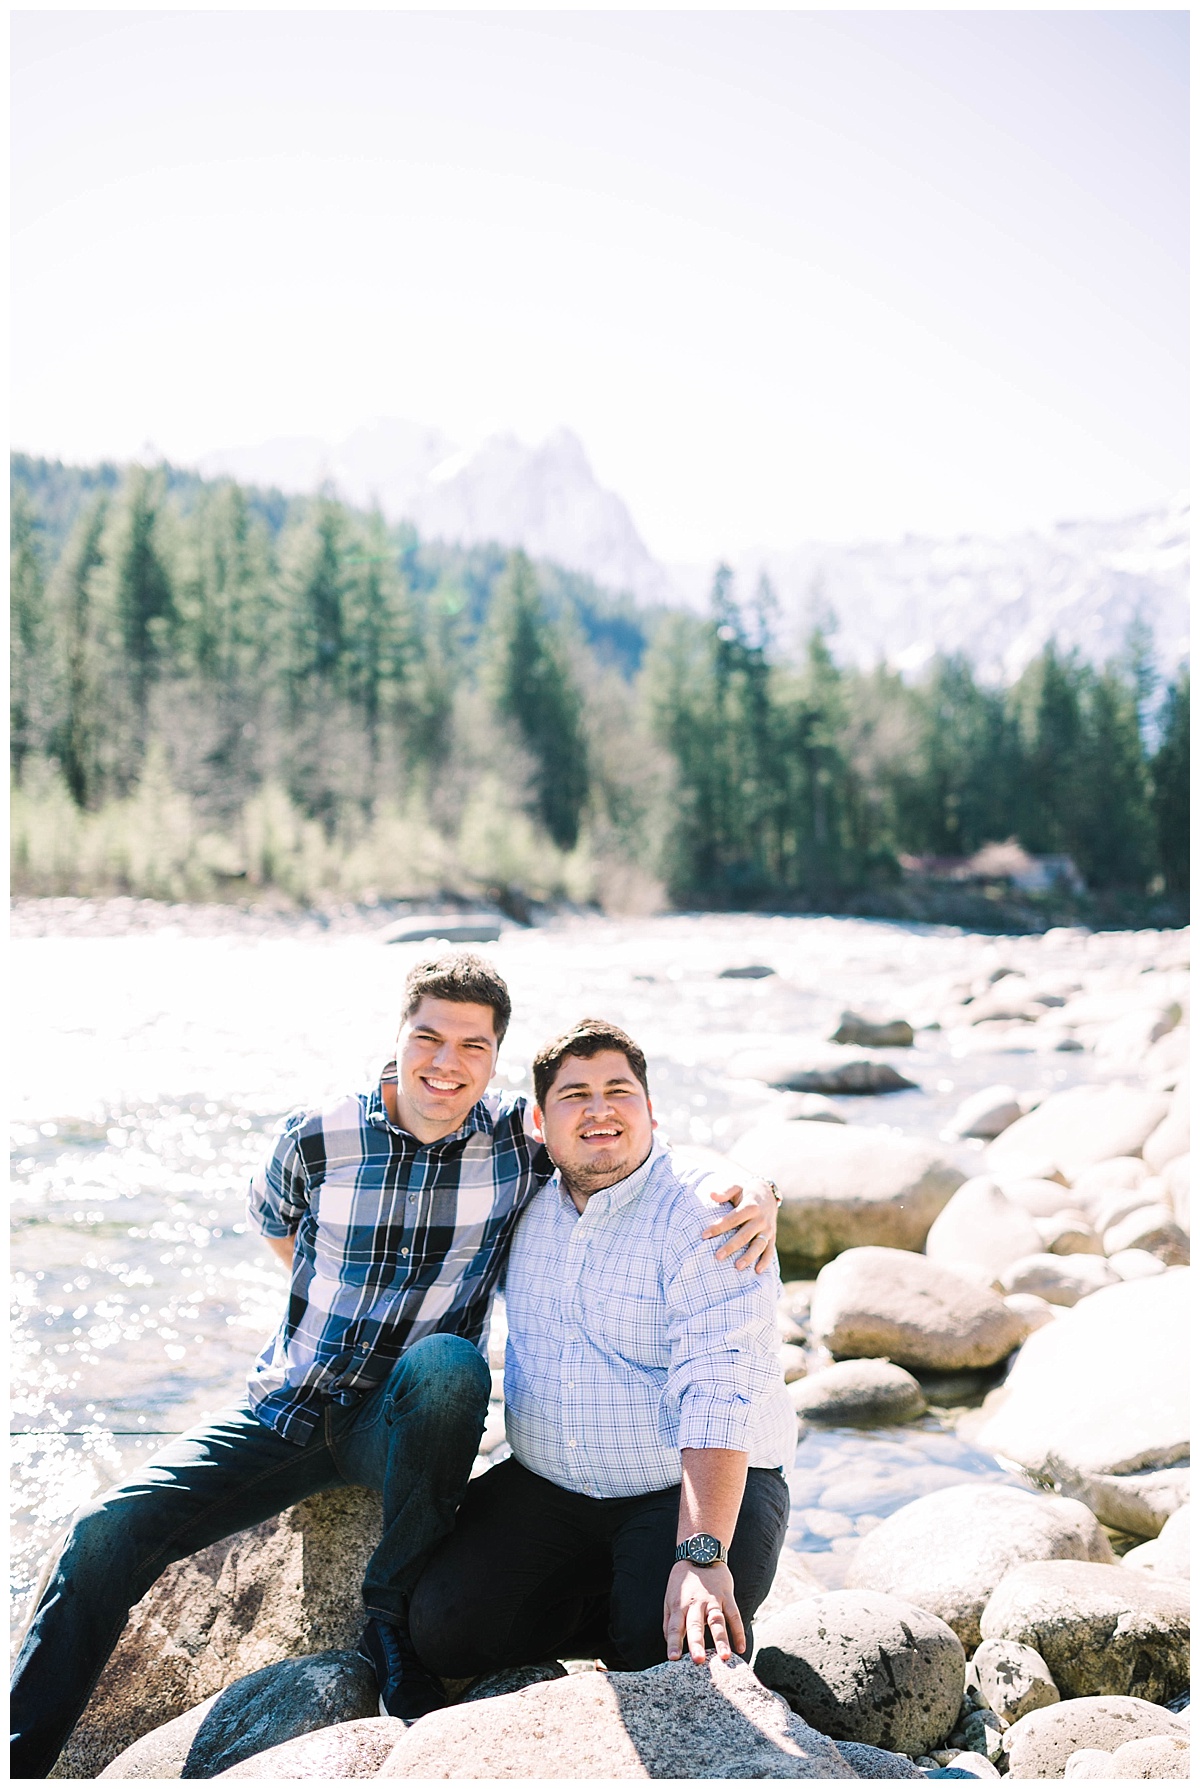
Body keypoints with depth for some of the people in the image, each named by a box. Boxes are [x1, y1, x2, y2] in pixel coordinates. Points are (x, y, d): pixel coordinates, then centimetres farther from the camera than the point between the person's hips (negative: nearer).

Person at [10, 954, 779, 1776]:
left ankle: (395, 1614, -14)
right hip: (286, 1410, 2)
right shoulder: (316, 1137, -8)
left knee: (447, 1365, -36)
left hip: (407, 1422, -1)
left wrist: (753, 1188, -21)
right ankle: (20, 1754, 5)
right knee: (111, 1529, -15)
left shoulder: (525, 1140, -10)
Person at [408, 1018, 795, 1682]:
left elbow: (719, 1393, -27)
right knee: (444, 1627, -14)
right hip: (547, 1489, 5)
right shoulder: (527, 1208, 3)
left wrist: (701, 1555, -36)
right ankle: (610, 1609, 10)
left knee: (663, 1656, -28)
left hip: (695, 1488, -5)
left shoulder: (705, 1213, -17)